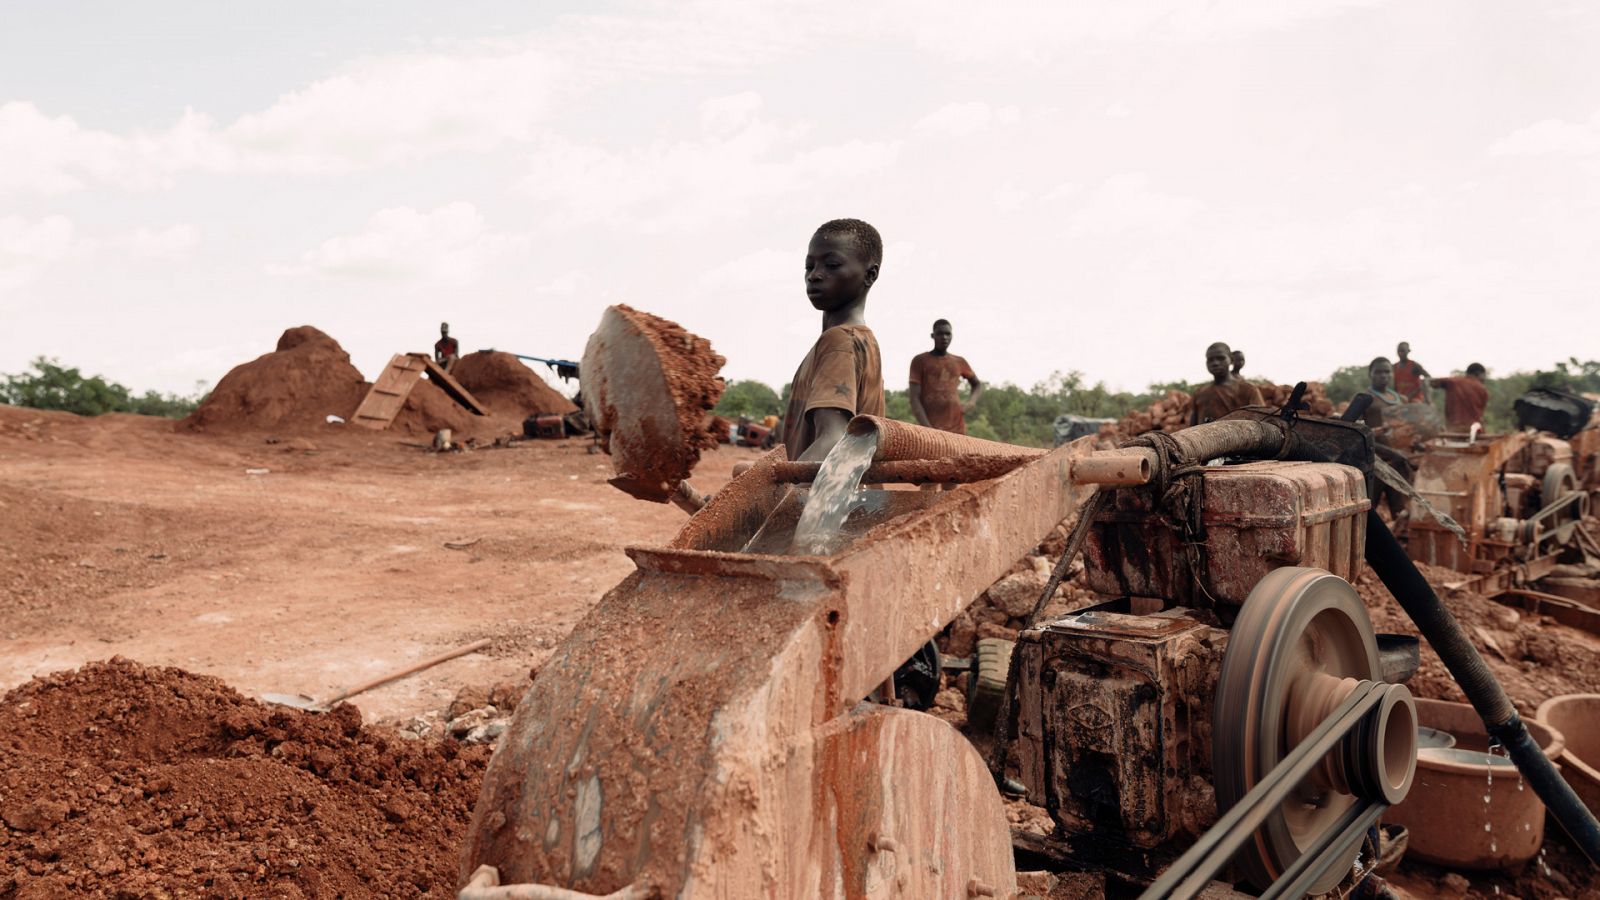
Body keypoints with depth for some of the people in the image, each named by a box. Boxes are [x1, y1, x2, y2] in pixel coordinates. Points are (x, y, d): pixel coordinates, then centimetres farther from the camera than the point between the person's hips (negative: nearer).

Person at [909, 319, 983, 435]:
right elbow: (914, 399, -3)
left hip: (957, 430, 4)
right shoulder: (920, 361, 4)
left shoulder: (959, 362, 14)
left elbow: (977, 384, 32)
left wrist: (971, 402, 9)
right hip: (928, 430, -3)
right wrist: (929, 429, -15)